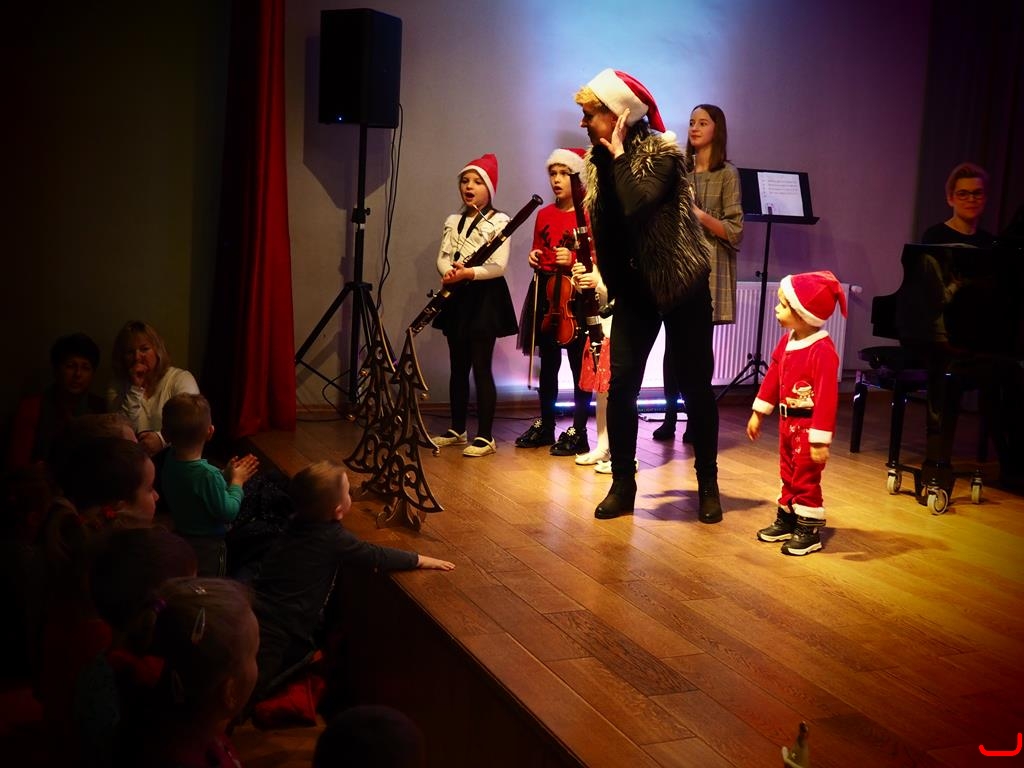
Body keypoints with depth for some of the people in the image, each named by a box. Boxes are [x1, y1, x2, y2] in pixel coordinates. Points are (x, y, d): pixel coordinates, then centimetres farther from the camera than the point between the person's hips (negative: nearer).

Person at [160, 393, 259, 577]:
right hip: (208, 547, -7)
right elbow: (228, 513, -23)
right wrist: (236, 481, -11)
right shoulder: (208, 474, -32)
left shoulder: (169, 463, -9)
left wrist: (226, 475, 2)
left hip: (181, 537, 8)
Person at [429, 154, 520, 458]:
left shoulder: (499, 221, -5)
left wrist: (468, 273, -28)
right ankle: (457, 430, 22)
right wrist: (449, 272, -20)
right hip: (457, 296, 6)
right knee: (458, 366, 12)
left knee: (481, 366, -6)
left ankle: (485, 437, -1)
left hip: (485, 296, -6)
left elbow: (499, 266, -14)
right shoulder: (453, 221, 13)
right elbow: (442, 257, 2)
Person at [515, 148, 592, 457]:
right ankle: (545, 425, 24)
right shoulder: (543, 214, 11)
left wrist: (574, 259, -23)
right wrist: (534, 259, 0)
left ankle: (578, 432, 4)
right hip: (545, 294, 6)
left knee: (578, 364, -2)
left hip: (576, 295, -6)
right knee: (547, 363, 14)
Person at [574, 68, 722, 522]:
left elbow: (637, 205, -33)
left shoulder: (662, 152, -17)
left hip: (681, 284, -5)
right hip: (633, 287, 5)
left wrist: (619, 154, -24)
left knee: (695, 386, 2)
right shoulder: (597, 159, 3)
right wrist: (597, 271, 2)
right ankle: (622, 485, 8)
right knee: (620, 384, -3)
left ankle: (708, 486, 15)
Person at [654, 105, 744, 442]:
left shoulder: (727, 174, -1)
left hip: (708, 269, -4)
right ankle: (670, 417, 8)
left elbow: (735, 231, -7)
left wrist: (699, 214, -20)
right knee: (673, 345, 1)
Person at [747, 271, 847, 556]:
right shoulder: (786, 341, 1)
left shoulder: (822, 350, -26)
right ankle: (786, 520, 34)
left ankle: (808, 530, 15)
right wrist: (758, 413, 17)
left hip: (807, 424, -8)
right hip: (787, 421, 8)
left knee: (806, 478, 2)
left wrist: (821, 439, -26)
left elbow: (827, 396, -26)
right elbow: (773, 377, 13)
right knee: (788, 474, 20)